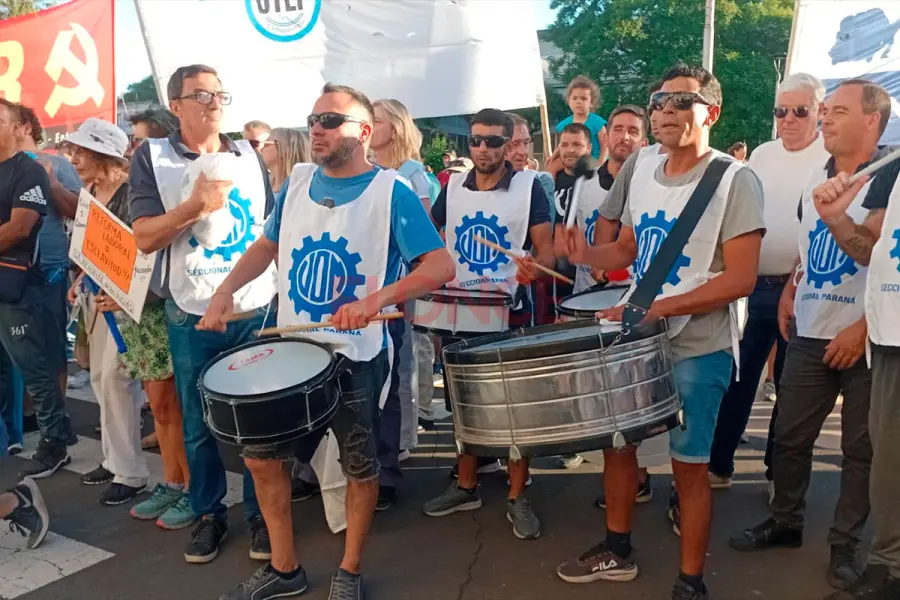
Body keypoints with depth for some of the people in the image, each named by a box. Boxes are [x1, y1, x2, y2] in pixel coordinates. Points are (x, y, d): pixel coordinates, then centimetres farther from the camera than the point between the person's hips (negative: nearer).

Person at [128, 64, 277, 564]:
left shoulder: (250, 155, 8)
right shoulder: (152, 157, -1)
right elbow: (144, 238, -9)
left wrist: (284, 287, 7)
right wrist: (196, 206, -22)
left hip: (258, 310, 2)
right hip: (193, 317, -2)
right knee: (199, 425, 10)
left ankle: (261, 514, 22)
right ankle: (210, 514, 28)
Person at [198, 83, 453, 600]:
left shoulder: (391, 192, -13)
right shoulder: (298, 182, 4)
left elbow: (442, 266, -20)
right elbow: (268, 245, 17)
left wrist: (377, 298, -33)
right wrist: (225, 292, 2)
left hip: (357, 358, -5)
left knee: (361, 469, 9)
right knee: (263, 456, 11)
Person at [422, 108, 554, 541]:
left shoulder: (529, 185, -3)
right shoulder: (453, 187, 8)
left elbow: (546, 245, -7)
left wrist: (535, 268, -29)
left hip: (511, 311, -4)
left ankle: (517, 498, 13)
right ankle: (466, 486, 28)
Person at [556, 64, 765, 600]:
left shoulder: (734, 179, -13)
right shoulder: (644, 174, 7)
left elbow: (741, 278, -18)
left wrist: (657, 308, -25)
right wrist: (589, 255, -4)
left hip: (697, 350, -6)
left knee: (689, 465, 3)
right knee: (616, 440, 14)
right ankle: (618, 551, 35)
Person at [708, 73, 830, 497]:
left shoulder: (833, 160, -6)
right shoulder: (762, 155, 10)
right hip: (752, 285, 4)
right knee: (735, 379, 9)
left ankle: (779, 473, 25)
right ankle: (718, 465, 21)